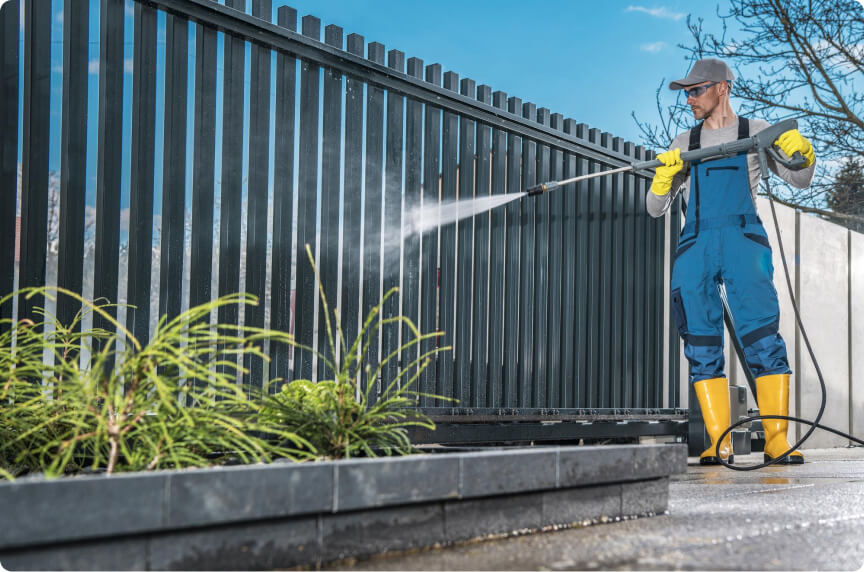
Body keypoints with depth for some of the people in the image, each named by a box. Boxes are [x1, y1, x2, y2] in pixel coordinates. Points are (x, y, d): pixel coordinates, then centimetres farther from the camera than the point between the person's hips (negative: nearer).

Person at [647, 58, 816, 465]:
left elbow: (799, 180, 13)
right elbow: (655, 208, 17)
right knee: (701, 346, -5)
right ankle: (719, 443, -4)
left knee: (762, 336, -14)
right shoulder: (684, 144, 21)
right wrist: (664, 175, -3)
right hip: (695, 244, 3)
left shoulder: (756, 132, 15)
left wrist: (802, 152, -8)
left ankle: (776, 440, -13)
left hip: (743, 239, -3)